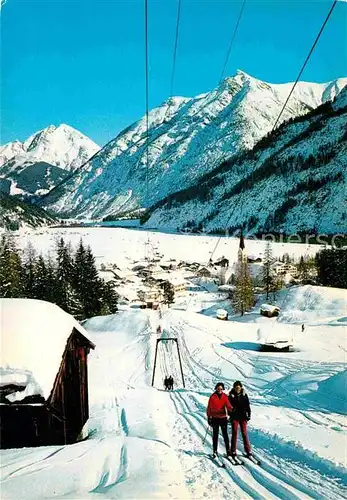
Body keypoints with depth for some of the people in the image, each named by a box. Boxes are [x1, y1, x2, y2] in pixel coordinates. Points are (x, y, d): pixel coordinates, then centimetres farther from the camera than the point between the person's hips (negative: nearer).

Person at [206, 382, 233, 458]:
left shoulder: (225, 396, 0)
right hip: (215, 418, -1)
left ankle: (228, 450, 10)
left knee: (225, 434, 3)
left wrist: (233, 410, -30)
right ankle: (215, 451, 12)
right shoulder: (212, 397, -4)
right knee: (215, 435, 5)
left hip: (223, 418, 1)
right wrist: (209, 417, -1)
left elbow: (228, 405, -9)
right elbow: (209, 407, 0)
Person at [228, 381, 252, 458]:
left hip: (243, 416, 1)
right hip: (234, 417, -1)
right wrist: (230, 414, -10)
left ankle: (248, 451, 7)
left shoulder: (244, 395, 2)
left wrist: (248, 415, 0)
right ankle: (233, 451, 7)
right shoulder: (231, 395, -1)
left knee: (244, 433, 1)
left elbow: (248, 406, 6)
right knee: (234, 433, 1)